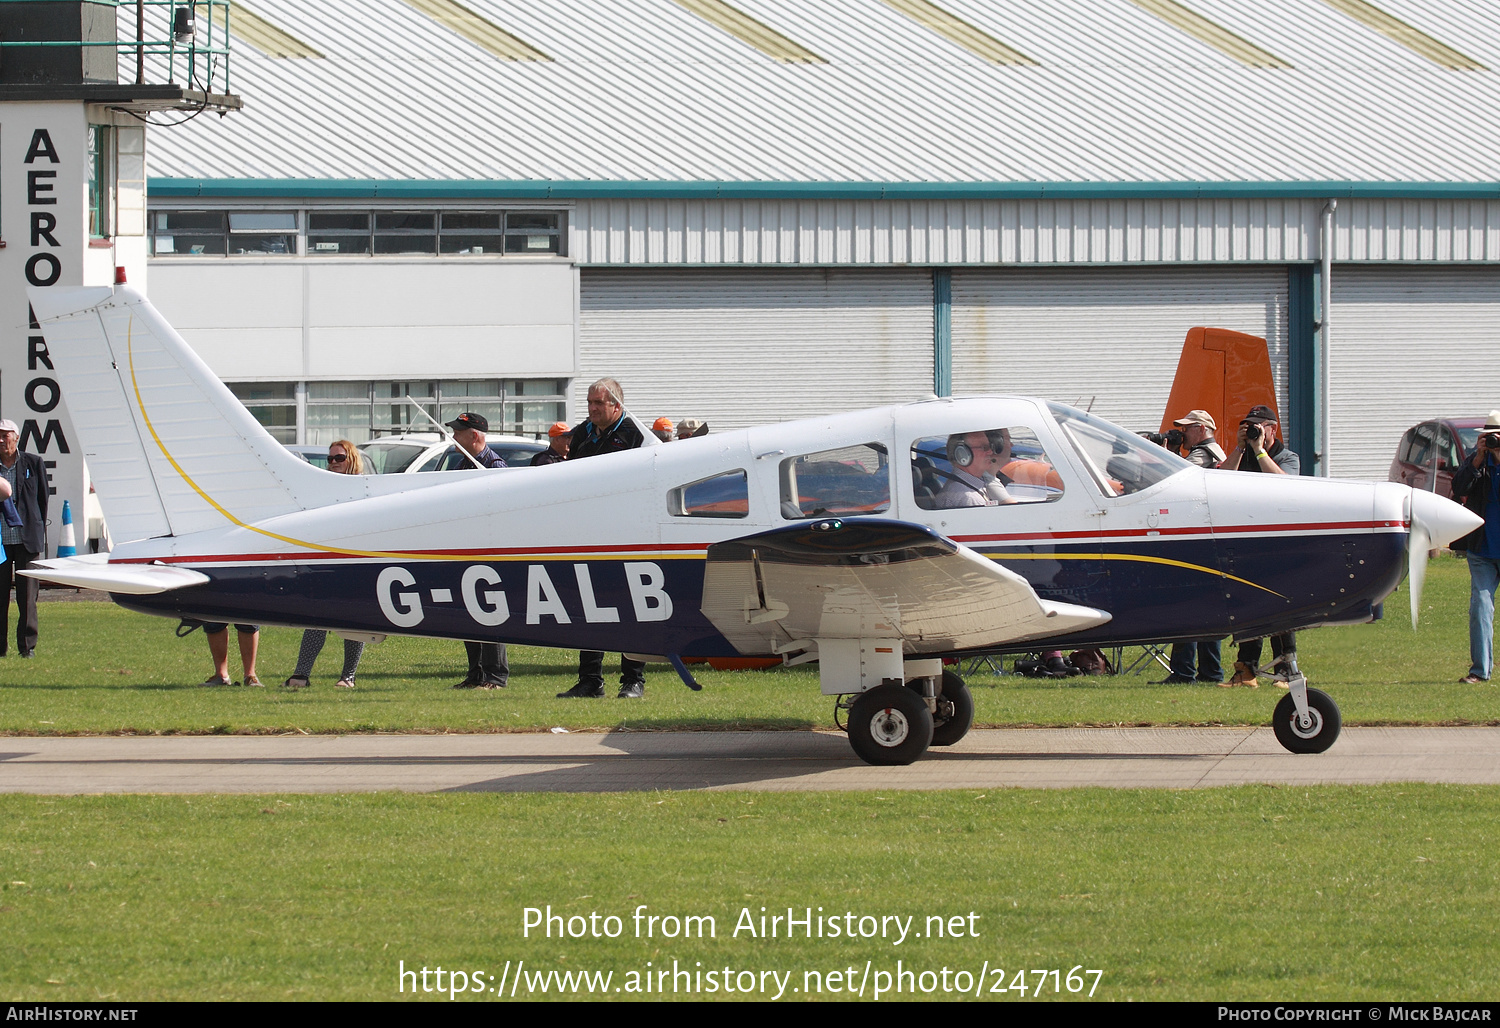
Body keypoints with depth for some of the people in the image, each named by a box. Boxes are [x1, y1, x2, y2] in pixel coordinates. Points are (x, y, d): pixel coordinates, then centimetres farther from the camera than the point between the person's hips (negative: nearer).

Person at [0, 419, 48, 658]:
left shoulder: (33, 463, 5)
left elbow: (43, 501, 9)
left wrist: (39, 534, 6)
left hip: (27, 539, -1)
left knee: (27, 596, 0)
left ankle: (27, 645, 6)